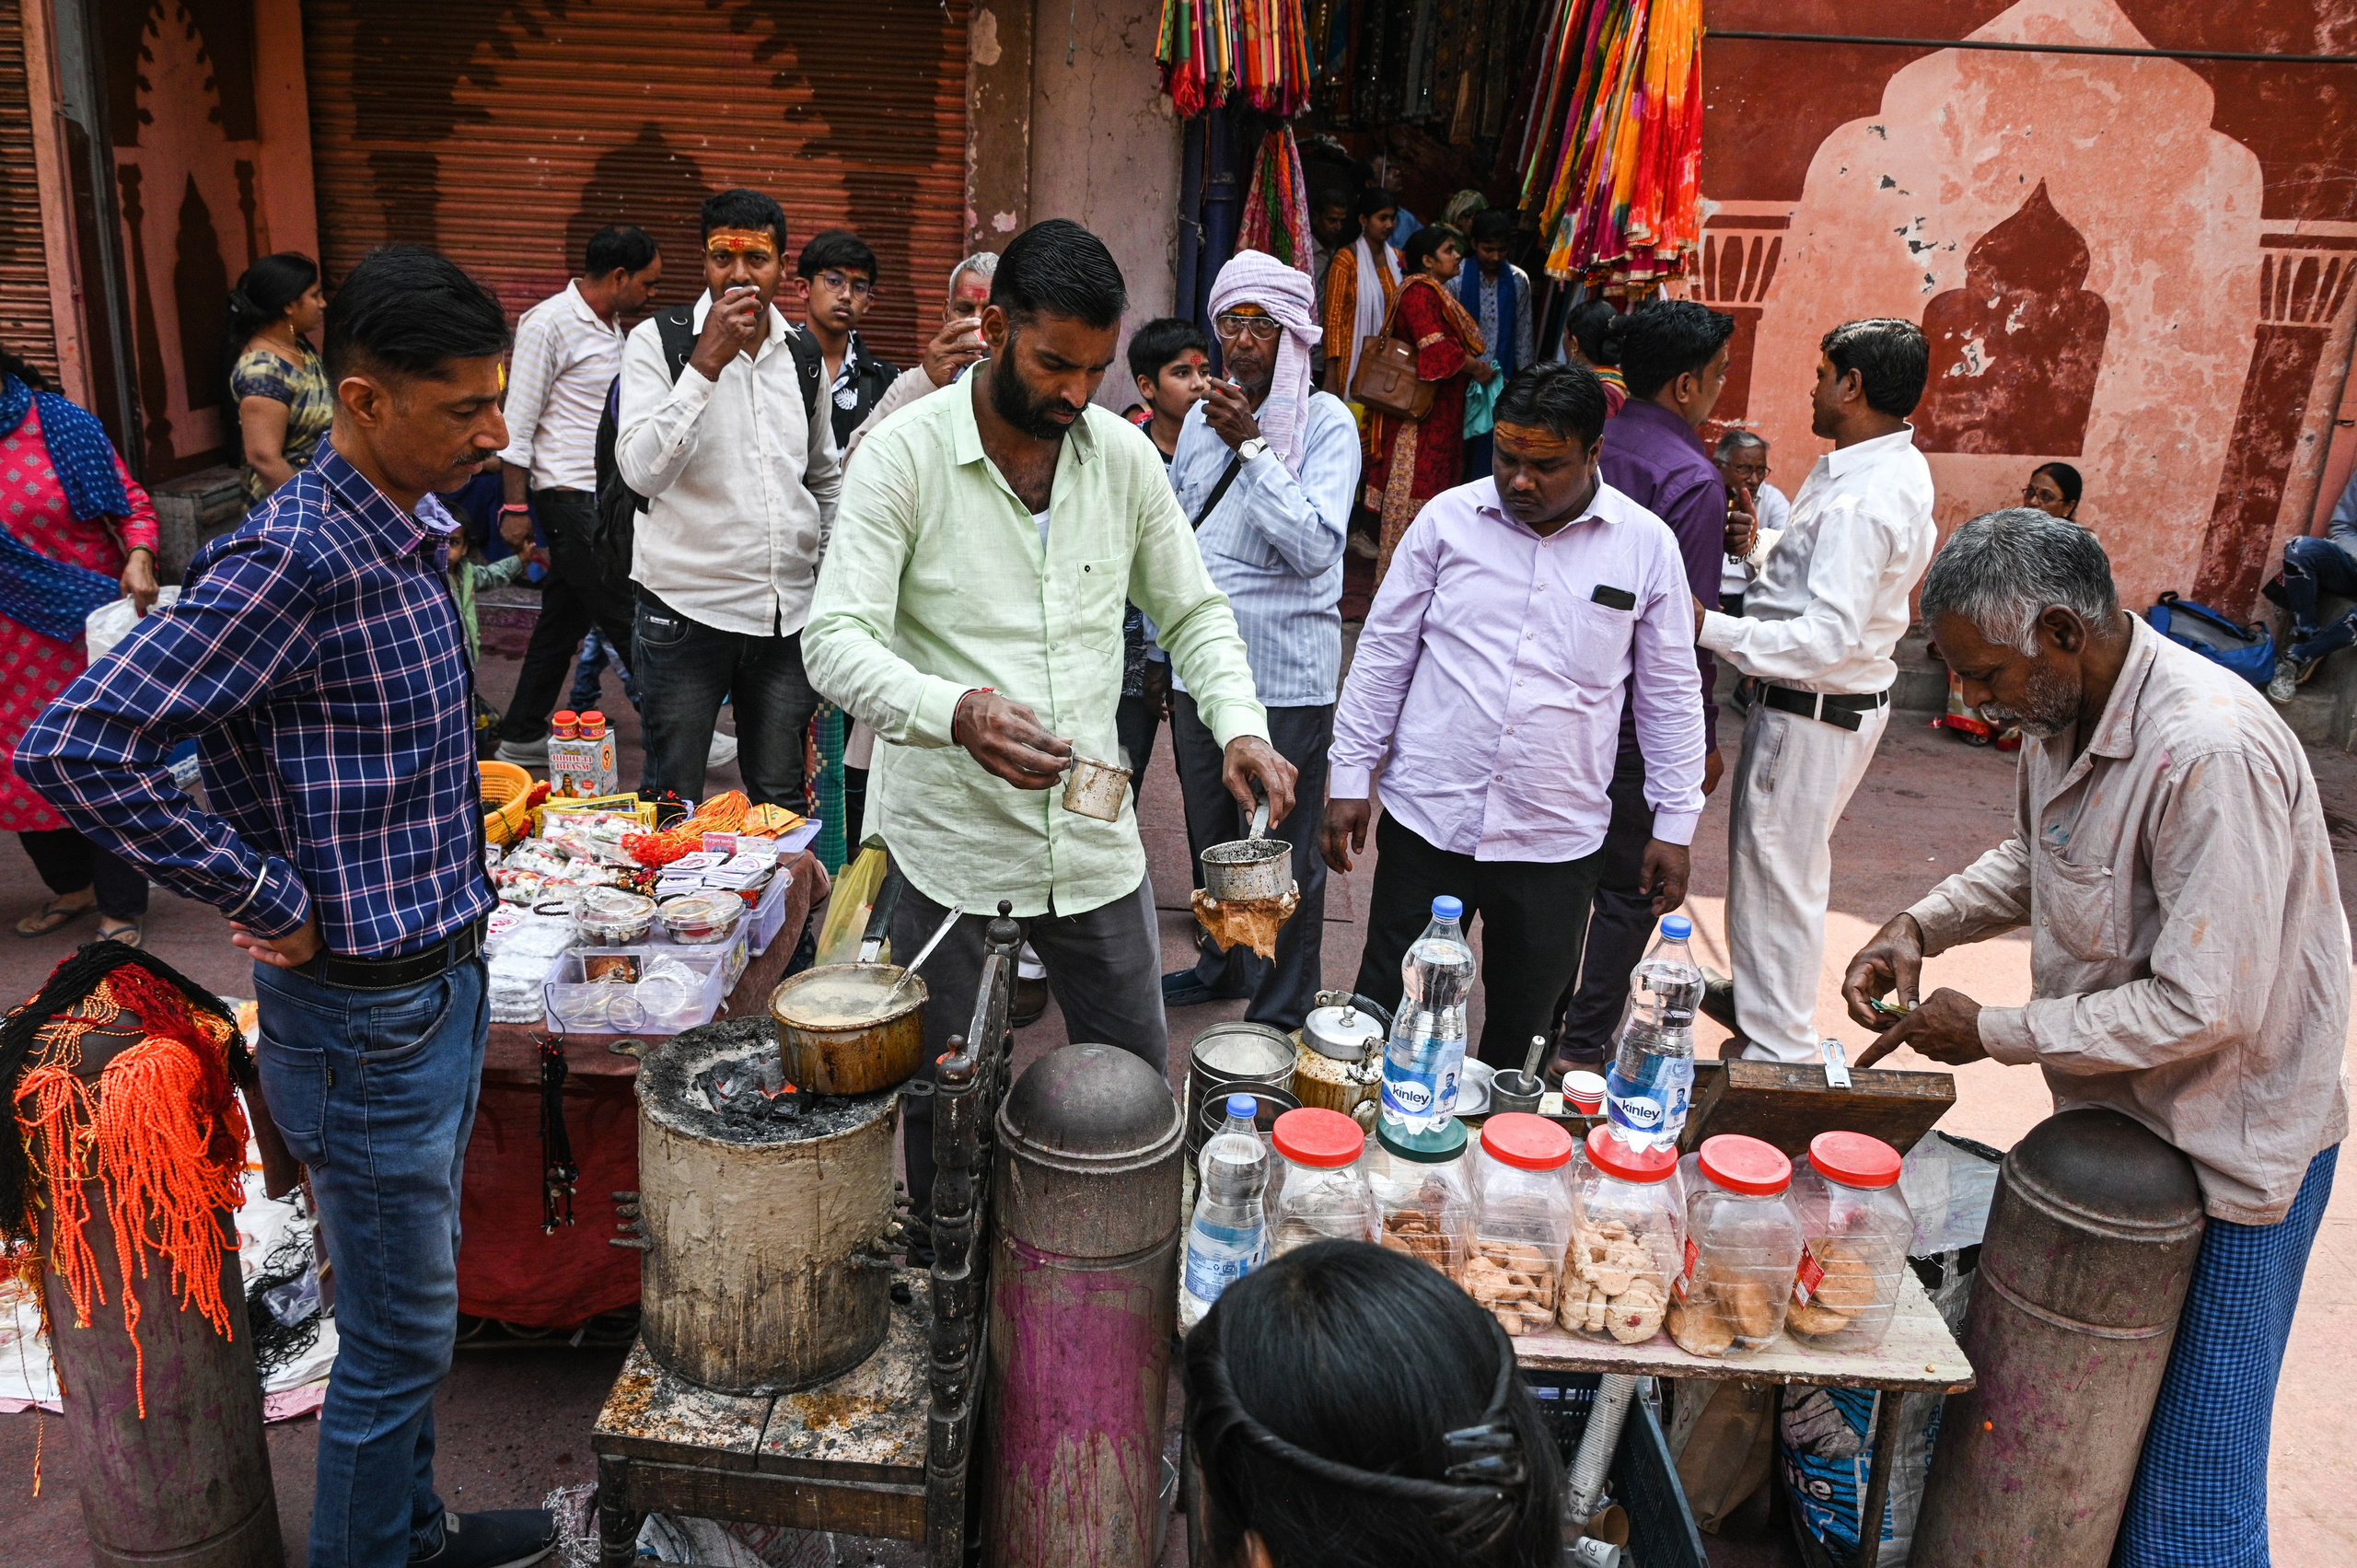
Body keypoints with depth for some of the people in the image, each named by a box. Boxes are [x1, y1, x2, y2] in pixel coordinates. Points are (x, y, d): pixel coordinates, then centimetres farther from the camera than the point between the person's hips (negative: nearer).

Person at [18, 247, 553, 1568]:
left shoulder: (406, 536, 6)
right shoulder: (294, 557, -22)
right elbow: (77, 748, -26)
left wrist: (455, 906, 12)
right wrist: (272, 904, -19)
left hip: (445, 977, 9)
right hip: (366, 1011, -9)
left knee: (414, 1309, 24)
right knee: (401, 1336, 7)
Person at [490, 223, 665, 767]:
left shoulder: (609, 326, 16)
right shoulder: (549, 323, -11)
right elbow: (517, 423, -12)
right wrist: (515, 506, -15)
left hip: (603, 495, 9)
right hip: (571, 496, -9)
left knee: (564, 616, 12)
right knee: (628, 619, -6)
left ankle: (522, 738, 21)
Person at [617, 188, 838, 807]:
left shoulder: (805, 355, 9)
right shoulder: (656, 340, -5)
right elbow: (642, 471, -19)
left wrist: (828, 568, 19)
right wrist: (706, 364, -23)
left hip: (787, 613, 4)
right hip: (686, 609, -4)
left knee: (781, 800, 11)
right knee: (673, 804, 5)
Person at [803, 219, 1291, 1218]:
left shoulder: (1124, 454, 2)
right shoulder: (906, 452, -11)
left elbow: (1192, 614, 10)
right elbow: (837, 640, -19)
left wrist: (1240, 725, -10)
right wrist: (955, 713, -39)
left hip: (1091, 835, 4)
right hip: (946, 834, -3)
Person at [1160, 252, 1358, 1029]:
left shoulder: (1324, 423, -9)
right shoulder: (1202, 417, 9)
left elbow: (1317, 547, -22)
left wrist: (1251, 445, -23)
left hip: (1286, 674, -6)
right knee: (1211, 836, 20)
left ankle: (1282, 1009, 17)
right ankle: (1223, 964, 41)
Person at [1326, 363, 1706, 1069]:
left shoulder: (1647, 545, -1)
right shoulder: (1448, 518, -1)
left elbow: (1670, 693, 6)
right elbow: (1383, 653, 5)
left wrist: (1674, 824, 6)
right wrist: (1350, 776, 3)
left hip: (1558, 840, 0)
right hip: (1427, 818, 0)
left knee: (1522, 1031, 14)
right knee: (1387, 1012, 9)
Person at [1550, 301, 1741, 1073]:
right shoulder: (1693, 479, -18)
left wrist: (1720, 540, 7)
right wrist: (1704, 739, -9)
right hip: (1637, 720, -7)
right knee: (1630, 887, 6)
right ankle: (1582, 1048, 11)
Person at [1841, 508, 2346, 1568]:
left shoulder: (2209, 752, -28)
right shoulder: (2065, 713, 0)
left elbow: (2204, 1008, -28)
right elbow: (2031, 860, 19)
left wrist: (1993, 1032, -18)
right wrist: (1919, 926, 1)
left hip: (2224, 1152, -8)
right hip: (2110, 1117, 8)